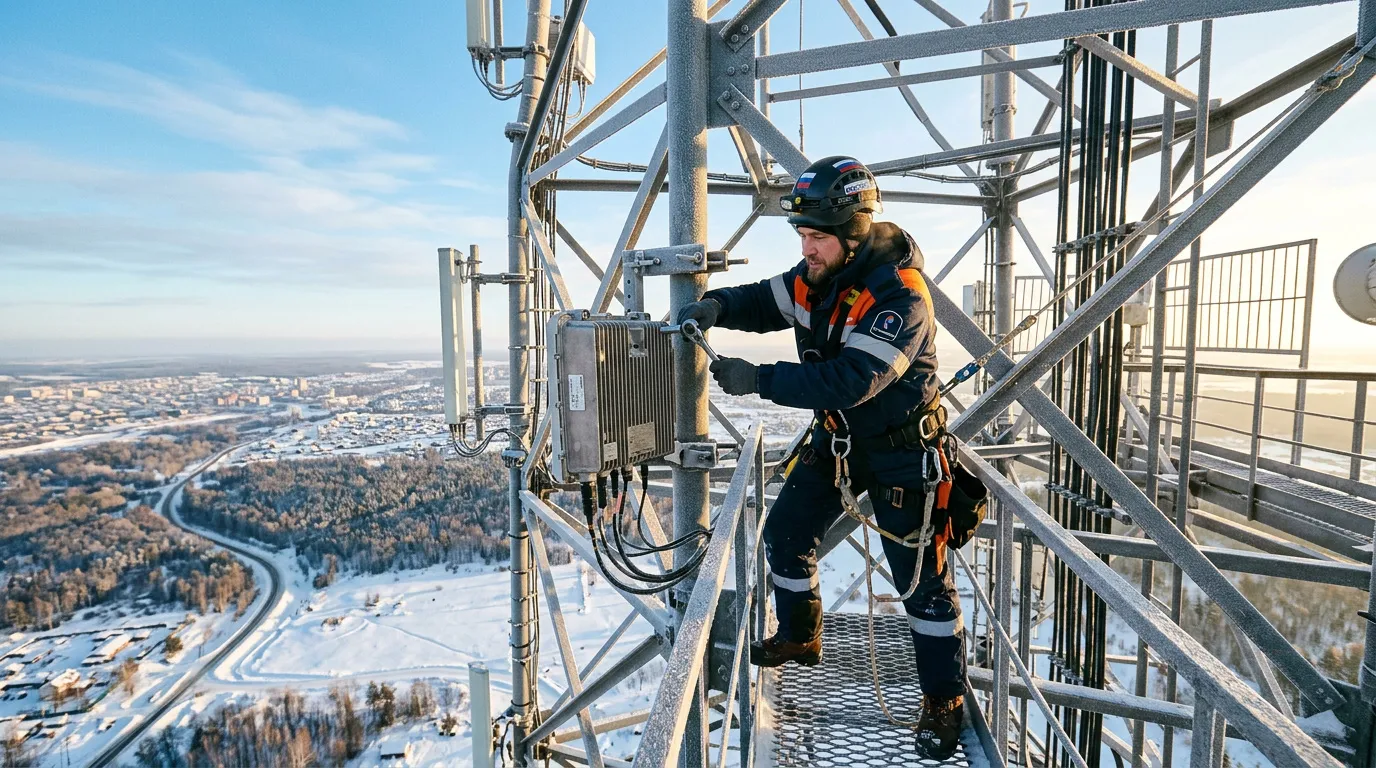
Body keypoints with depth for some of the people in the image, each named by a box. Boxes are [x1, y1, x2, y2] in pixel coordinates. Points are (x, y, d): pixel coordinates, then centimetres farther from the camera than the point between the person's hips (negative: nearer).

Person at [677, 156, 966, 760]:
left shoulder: (900, 295, -28)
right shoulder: (817, 275, -4)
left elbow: (851, 380, -36)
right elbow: (765, 301, 8)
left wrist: (759, 380, -36)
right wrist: (717, 307, -14)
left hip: (899, 447, -7)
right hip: (835, 436, 7)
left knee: (921, 576, 1)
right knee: (786, 534, 11)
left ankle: (944, 699, 23)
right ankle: (799, 638, 35)